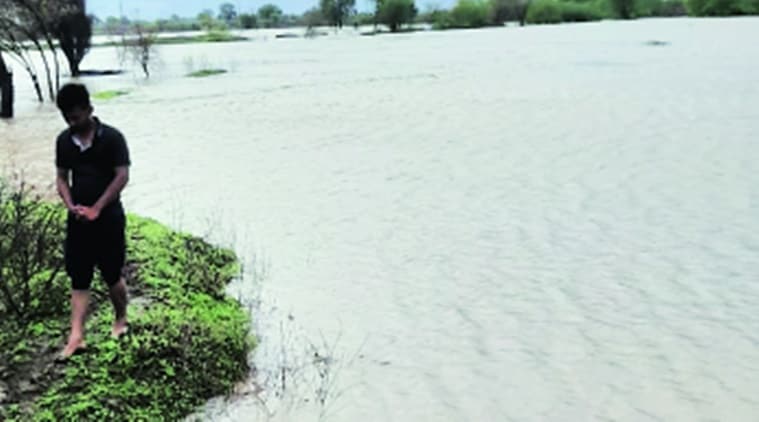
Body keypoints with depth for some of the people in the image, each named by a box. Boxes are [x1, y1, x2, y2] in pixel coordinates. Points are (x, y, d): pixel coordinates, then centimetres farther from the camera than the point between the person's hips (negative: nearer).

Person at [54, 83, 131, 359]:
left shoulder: (112, 138, -10)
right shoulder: (64, 141, 4)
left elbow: (122, 176, -13)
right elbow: (62, 178, 9)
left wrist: (96, 208, -16)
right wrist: (71, 206, -9)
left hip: (109, 218, -4)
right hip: (78, 220, 4)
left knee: (112, 275, 7)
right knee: (79, 280, 2)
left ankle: (121, 320, 31)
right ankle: (76, 337, 2)